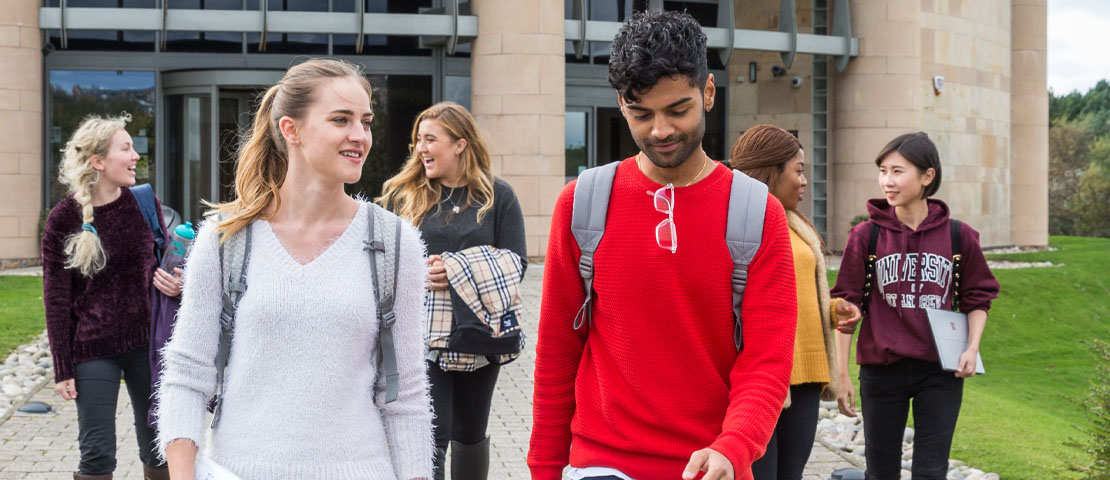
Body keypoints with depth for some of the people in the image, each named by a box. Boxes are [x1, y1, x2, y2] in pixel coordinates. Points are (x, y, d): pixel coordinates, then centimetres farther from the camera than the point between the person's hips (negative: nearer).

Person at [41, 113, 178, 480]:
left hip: (146, 342, 3)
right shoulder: (64, 219, -7)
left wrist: (172, 281, -10)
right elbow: (56, 301, -4)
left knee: (158, 449, 10)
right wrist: (63, 369, -6)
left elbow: (164, 261, 15)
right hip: (93, 350, -3)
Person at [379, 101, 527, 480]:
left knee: (471, 434, 16)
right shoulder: (402, 194, 4)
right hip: (421, 336, -1)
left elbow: (515, 262, -3)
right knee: (430, 439, -8)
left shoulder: (498, 196, 2)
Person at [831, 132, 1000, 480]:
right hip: (881, 369, 0)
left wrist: (972, 349, -5)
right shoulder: (866, 236, -3)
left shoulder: (959, 236, -1)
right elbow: (847, 306, 0)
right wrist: (841, 374, -2)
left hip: (941, 372, 0)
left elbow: (978, 298, 11)